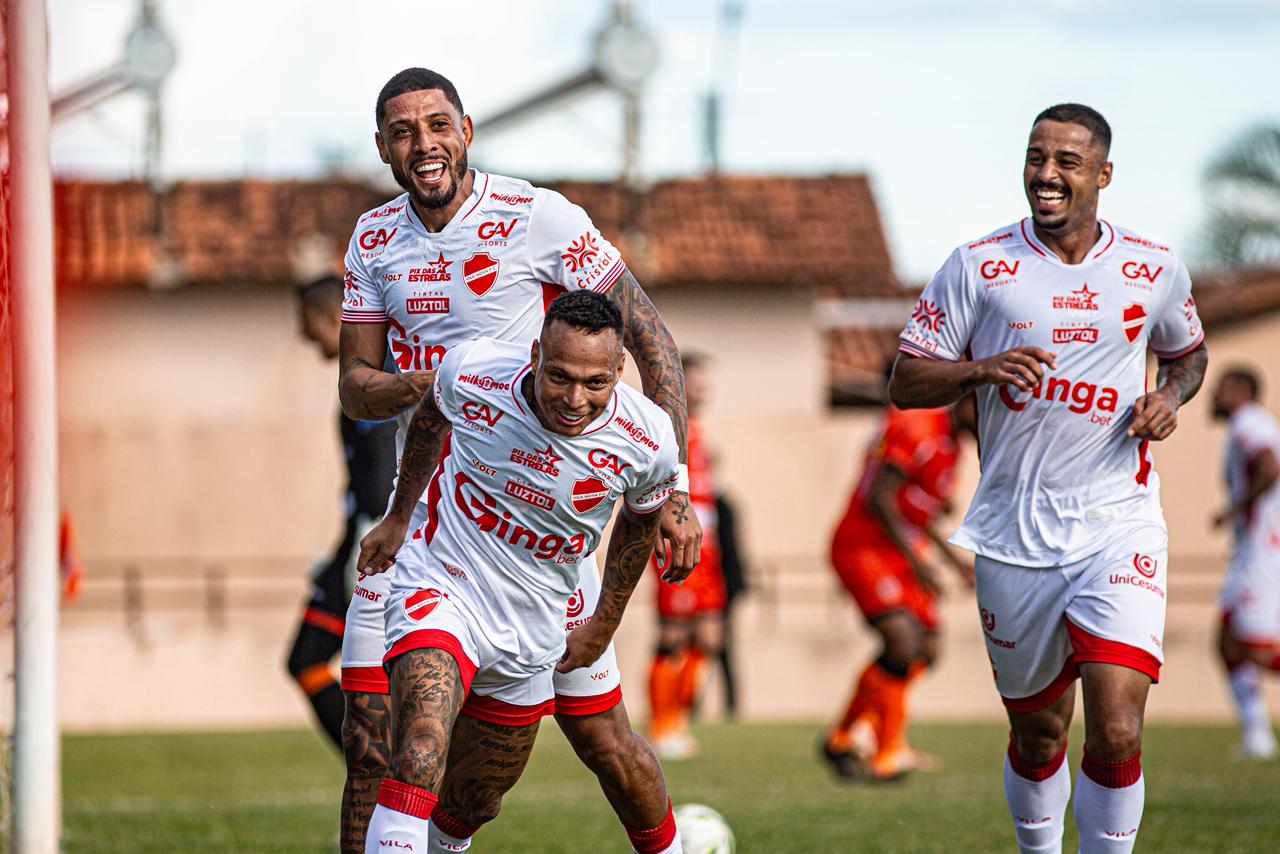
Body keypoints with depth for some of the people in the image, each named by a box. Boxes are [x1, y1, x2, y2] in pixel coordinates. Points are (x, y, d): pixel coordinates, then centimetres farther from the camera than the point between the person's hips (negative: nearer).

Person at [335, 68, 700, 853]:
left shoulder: (539, 220, -9)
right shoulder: (375, 242, 6)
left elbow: (653, 342, -5)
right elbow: (355, 387, 7)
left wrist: (672, 490, -11)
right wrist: (413, 386, -17)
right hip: (424, 512, 4)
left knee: (601, 735, 1)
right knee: (371, 734, -4)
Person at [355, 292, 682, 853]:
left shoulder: (647, 442, -18)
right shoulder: (473, 374, -21)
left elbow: (641, 519, 7)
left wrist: (604, 626, 15)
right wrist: (397, 519, 18)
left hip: (533, 631, 3)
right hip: (442, 592, -3)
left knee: (477, 799, 15)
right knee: (420, 758, -29)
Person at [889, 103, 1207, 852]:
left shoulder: (1154, 270, 4)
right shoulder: (978, 267, 1)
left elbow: (1189, 353, 23)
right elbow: (905, 384, 0)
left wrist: (1171, 397, 0)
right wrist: (981, 370, -19)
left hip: (1119, 527, -1)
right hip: (1015, 533, 1)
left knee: (1117, 732, -16)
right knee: (1038, 734, 11)